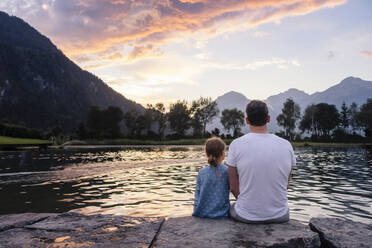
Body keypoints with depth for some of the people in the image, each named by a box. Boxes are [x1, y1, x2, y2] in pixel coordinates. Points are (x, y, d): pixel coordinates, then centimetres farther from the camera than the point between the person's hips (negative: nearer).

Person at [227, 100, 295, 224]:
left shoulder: (236, 144, -12)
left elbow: (234, 187, -5)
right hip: (280, 216, 3)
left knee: (232, 208, 32)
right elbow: (286, 185, 6)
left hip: (246, 216, -2)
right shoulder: (286, 145, -5)